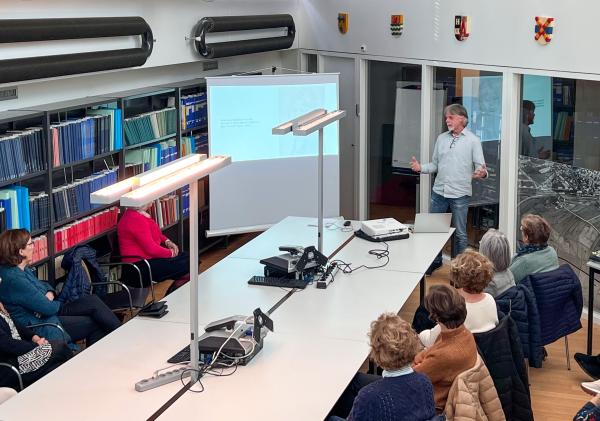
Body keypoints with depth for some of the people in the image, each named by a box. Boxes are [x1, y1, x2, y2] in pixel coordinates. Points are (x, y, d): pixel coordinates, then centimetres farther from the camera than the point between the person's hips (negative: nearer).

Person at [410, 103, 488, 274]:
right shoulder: (441, 138, 10)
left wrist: (482, 173, -28)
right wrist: (421, 168, -5)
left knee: (460, 234, 4)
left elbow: (480, 166, -6)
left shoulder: (473, 141, -3)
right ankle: (435, 261, 29)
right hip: (439, 191, 4)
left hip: (460, 194, -4)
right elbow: (435, 164, 13)